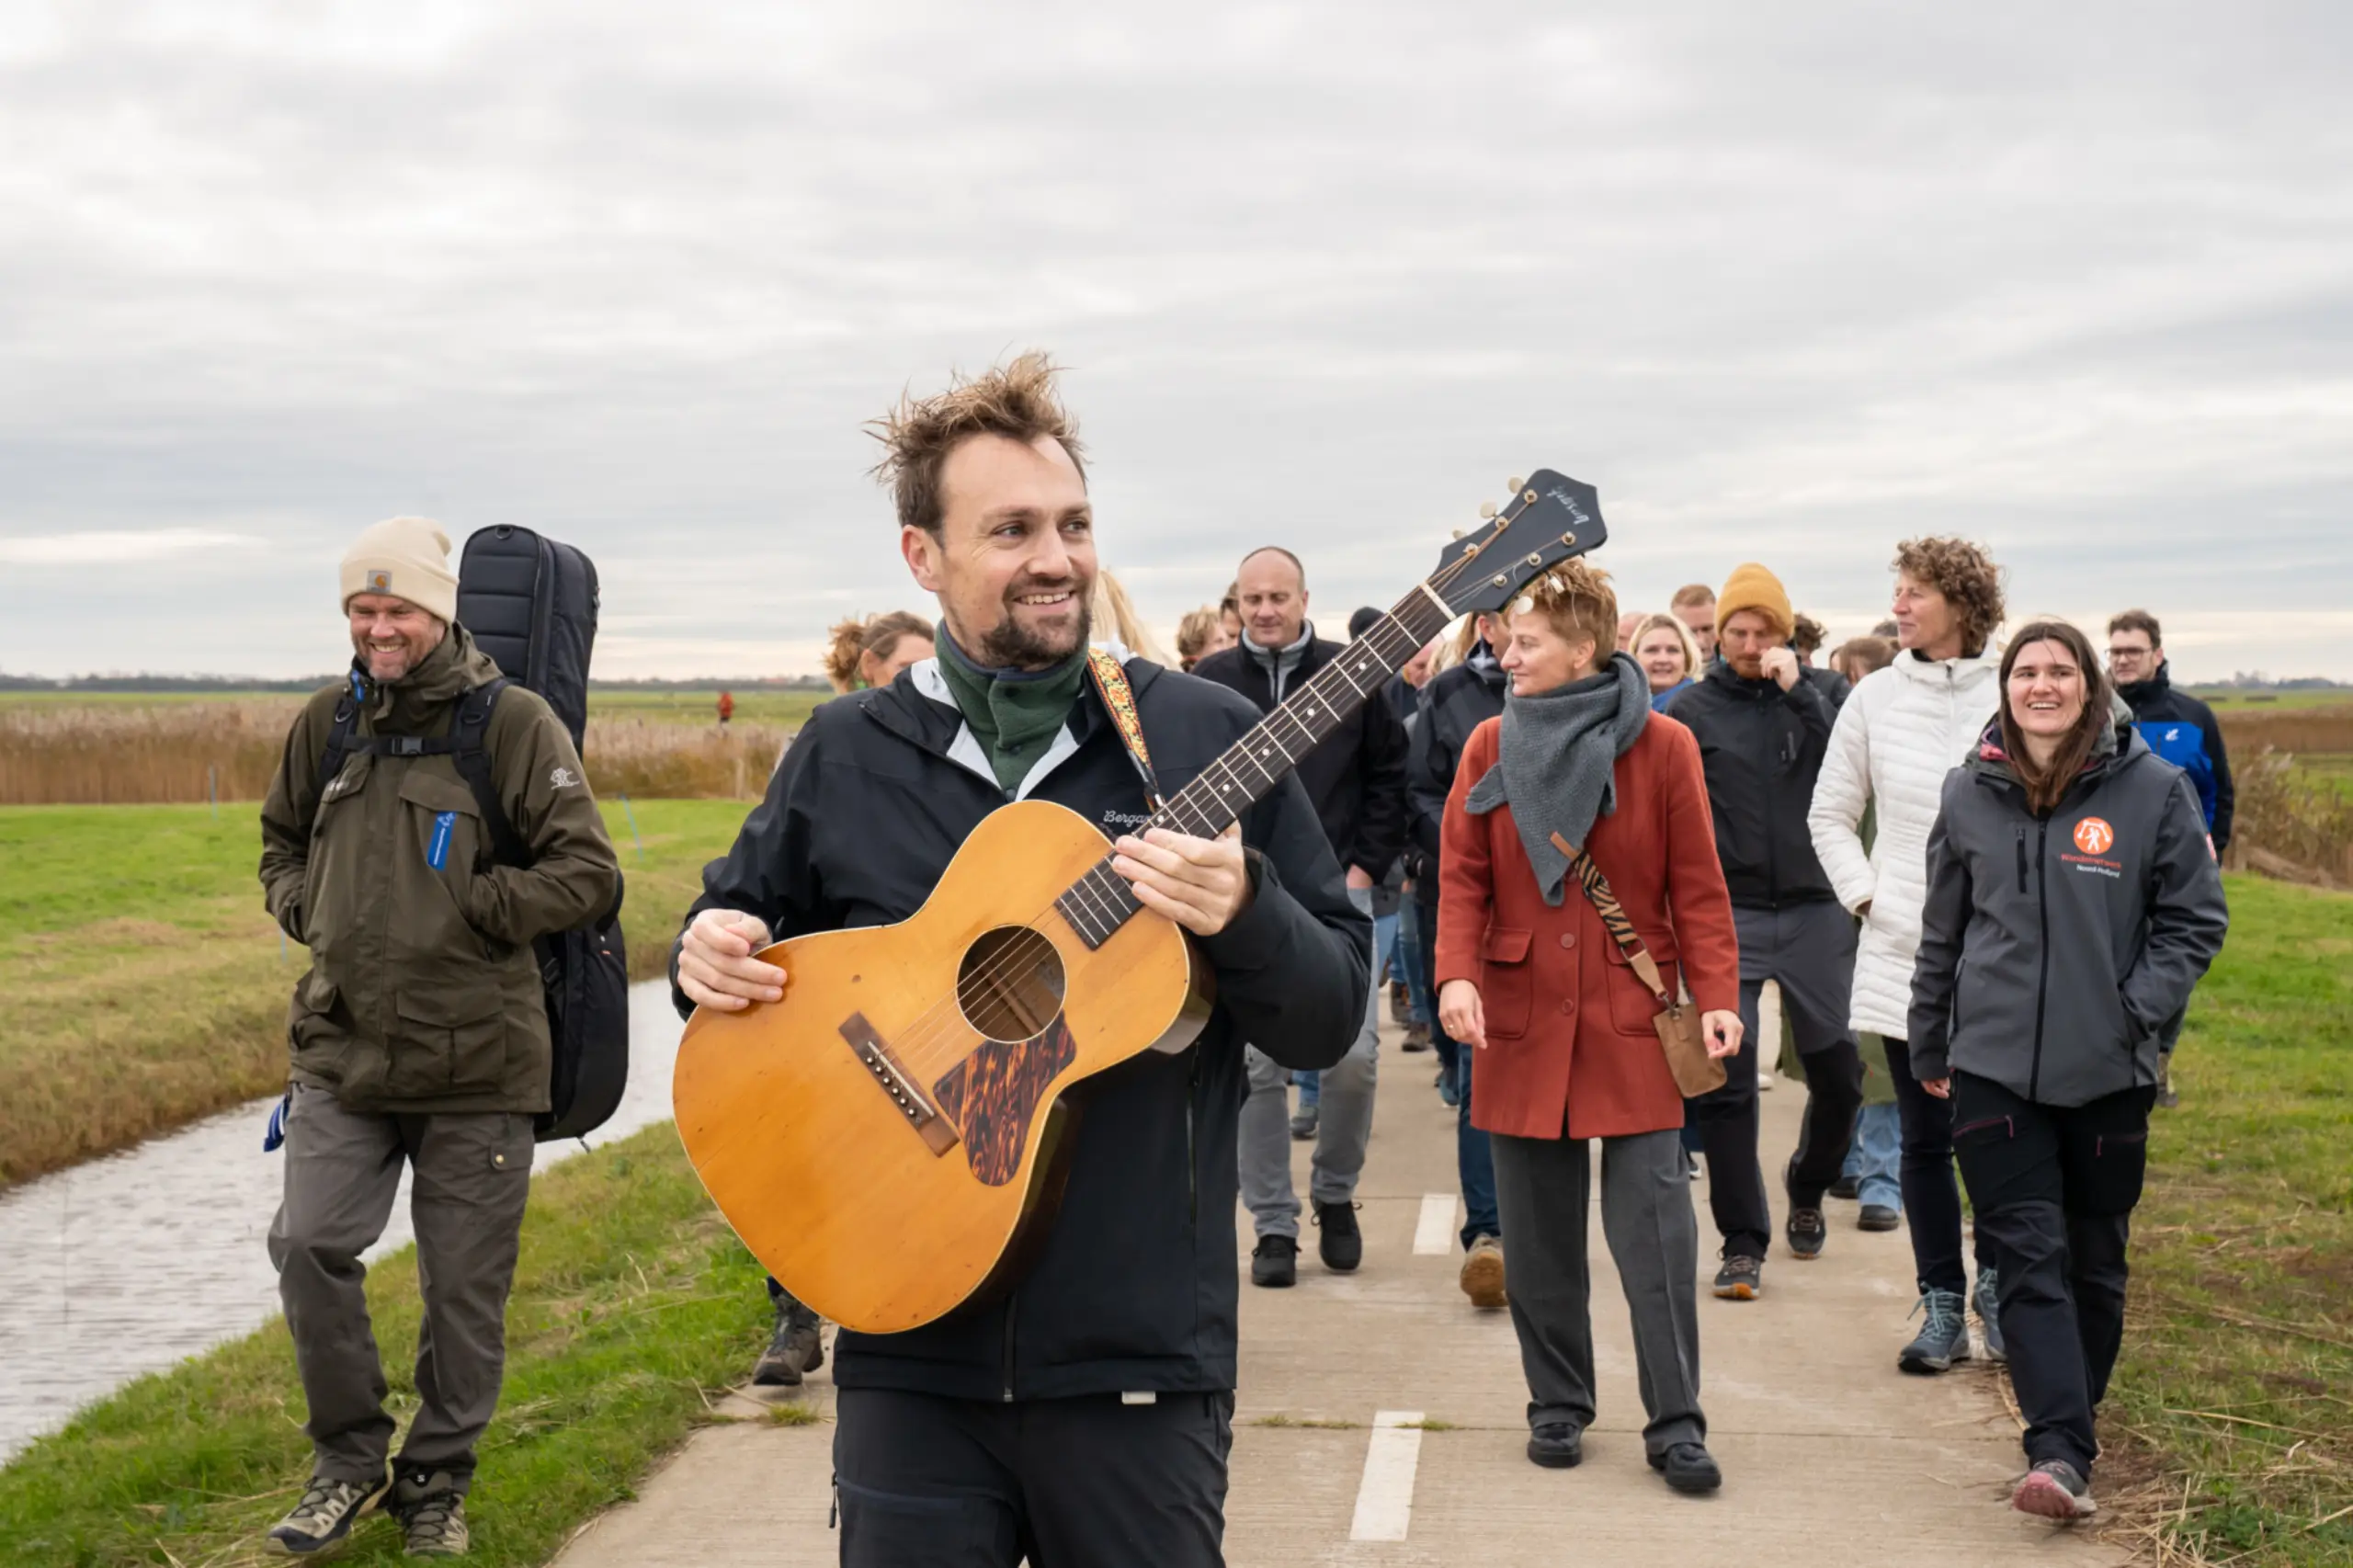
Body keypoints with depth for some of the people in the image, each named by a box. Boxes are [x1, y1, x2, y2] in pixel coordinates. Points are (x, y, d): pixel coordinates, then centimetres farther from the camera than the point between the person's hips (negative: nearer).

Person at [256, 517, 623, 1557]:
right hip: (341, 1050, 4)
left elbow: (589, 874, -8)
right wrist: (304, 908, 6)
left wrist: (465, 910, -13)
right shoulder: (329, 723, 9)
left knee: (465, 1284, 6)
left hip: (476, 1062, -3)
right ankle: (348, 1457, 16)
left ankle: (436, 1478, 26)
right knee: (308, 1245, -7)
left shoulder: (512, 721, -6)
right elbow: (281, 840, 27)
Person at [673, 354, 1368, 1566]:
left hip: (1139, 1361, -1)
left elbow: (1331, 1020, -1)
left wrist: (1243, 913, -21)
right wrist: (712, 958, -5)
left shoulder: (1207, 739, -2)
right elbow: (748, 921, 18)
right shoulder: (844, 754, 4)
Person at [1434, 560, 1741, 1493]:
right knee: (1540, 1230, 9)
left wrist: (1717, 995, -10)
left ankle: (1676, 1425, 5)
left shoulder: (1662, 747, -4)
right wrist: (1457, 975, -14)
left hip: (1633, 1023, -2)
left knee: (1654, 1221, -4)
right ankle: (1557, 1406, 23)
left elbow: (1698, 885, -1)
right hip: (1521, 1020, 2)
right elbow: (1463, 876, 1)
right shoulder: (1490, 746, 2)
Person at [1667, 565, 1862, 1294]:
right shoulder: (1692, 711, 3)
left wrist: (1800, 691, -13)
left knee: (1838, 1073, 4)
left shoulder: (1809, 700, 9)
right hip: (1727, 913, -2)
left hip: (1814, 912, 2)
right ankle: (1742, 1244, 1)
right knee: (1725, 1078, -8)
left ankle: (1807, 1192, 32)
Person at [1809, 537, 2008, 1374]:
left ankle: (1995, 1286, 22)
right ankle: (1942, 1308, 17)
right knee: (1925, 1138, 7)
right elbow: (1831, 813, 12)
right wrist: (1864, 893, 1)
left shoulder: (2015, 697, -4)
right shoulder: (1875, 697, 3)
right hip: (1901, 954, 2)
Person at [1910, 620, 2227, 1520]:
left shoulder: (2154, 789, -3)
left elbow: (2195, 921, 3)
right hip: (1993, 1066, 1)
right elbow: (1942, 932, 14)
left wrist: (2137, 1008, -10)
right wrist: (1930, 1048, 18)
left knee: (2094, 1259, 11)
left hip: (2107, 1071, -1)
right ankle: (2062, 1451, -11)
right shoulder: (1970, 794, 5)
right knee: (2028, 1256, -7)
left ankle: (2070, 1420, 28)